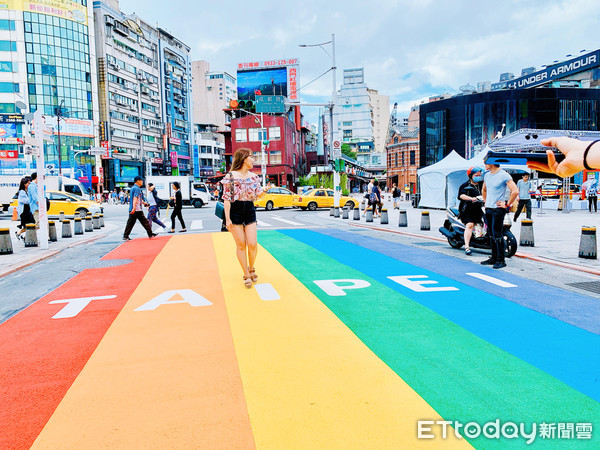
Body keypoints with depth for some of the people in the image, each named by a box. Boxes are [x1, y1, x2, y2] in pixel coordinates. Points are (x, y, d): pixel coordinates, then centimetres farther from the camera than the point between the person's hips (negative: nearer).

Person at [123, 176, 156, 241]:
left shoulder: (133, 188, 19)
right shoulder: (137, 189, -12)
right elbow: (135, 198, -23)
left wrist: (143, 202, 45)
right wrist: (134, 208, -31)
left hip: (133, 210, 9)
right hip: (137, 210, -9)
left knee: (130, 223, 7)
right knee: (144, 221, 0)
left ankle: (125, 236, 5)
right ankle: (150, 234, 7)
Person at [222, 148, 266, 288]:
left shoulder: (254, 176, 8)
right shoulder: (231, 176, -7)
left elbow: (258, 195, 12)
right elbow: (226, 198, -8)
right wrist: (227, 219, -13)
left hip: (250, 210, 4)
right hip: (235, 211, -4)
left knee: (252, 244, -4)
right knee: (241, 245, 2)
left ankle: (251, 268, 22)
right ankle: (247, 275, 14)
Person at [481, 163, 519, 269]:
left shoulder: (504, 175, -11)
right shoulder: (487, 175, 13)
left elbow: (515, 191, -16)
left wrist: (507, 204, -13)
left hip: (498, 209, -7)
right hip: (488, 209, 8)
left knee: (497, 235, -8)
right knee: (491, 235, 11)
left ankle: (501, 260, -2)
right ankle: (493, 258, 19)